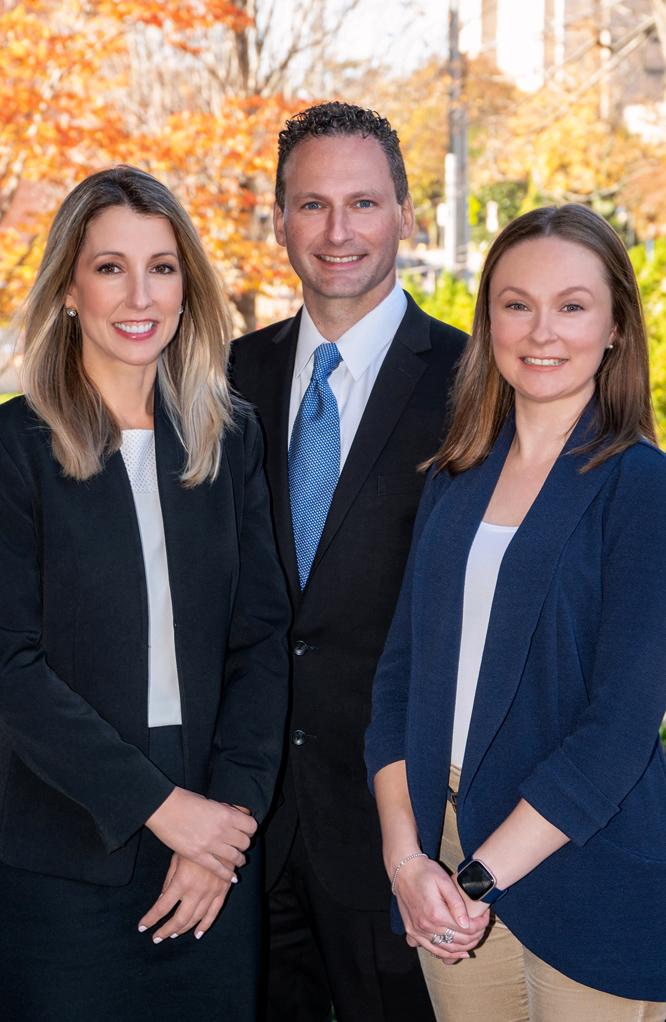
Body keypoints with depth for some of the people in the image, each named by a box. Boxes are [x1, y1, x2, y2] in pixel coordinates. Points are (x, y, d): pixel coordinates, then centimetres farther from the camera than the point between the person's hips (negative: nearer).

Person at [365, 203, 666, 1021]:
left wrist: (480, 877, -16)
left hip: (589, 880, -4)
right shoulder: (455, 481, 8)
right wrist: (405, 855, -7)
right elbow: (401, 670, 6)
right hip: (443, 862, 5)